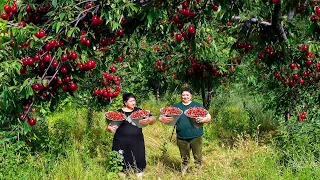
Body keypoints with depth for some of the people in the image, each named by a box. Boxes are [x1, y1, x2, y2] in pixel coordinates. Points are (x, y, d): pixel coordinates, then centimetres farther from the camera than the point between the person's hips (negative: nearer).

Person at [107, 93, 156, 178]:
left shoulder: (138, 111, 8)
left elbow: (153, 119, 5)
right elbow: (110, 126, 3)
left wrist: (149, 120, -19)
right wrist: (109, 128, -21)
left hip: (137, 143, 1)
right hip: (122, 143, -1)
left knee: (139, 166, 0)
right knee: (122, 166, 0)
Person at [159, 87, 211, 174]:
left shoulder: (197, 105, 6)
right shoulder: (176, 106, 10)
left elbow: (208, 117, 5)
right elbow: (165, 118, 11)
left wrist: (203, 119, -18)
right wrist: (163, 118, -14)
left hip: (196, 137, -1)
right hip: (182, 138, 1)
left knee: (198, 158, 2)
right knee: (184, 159, 11)